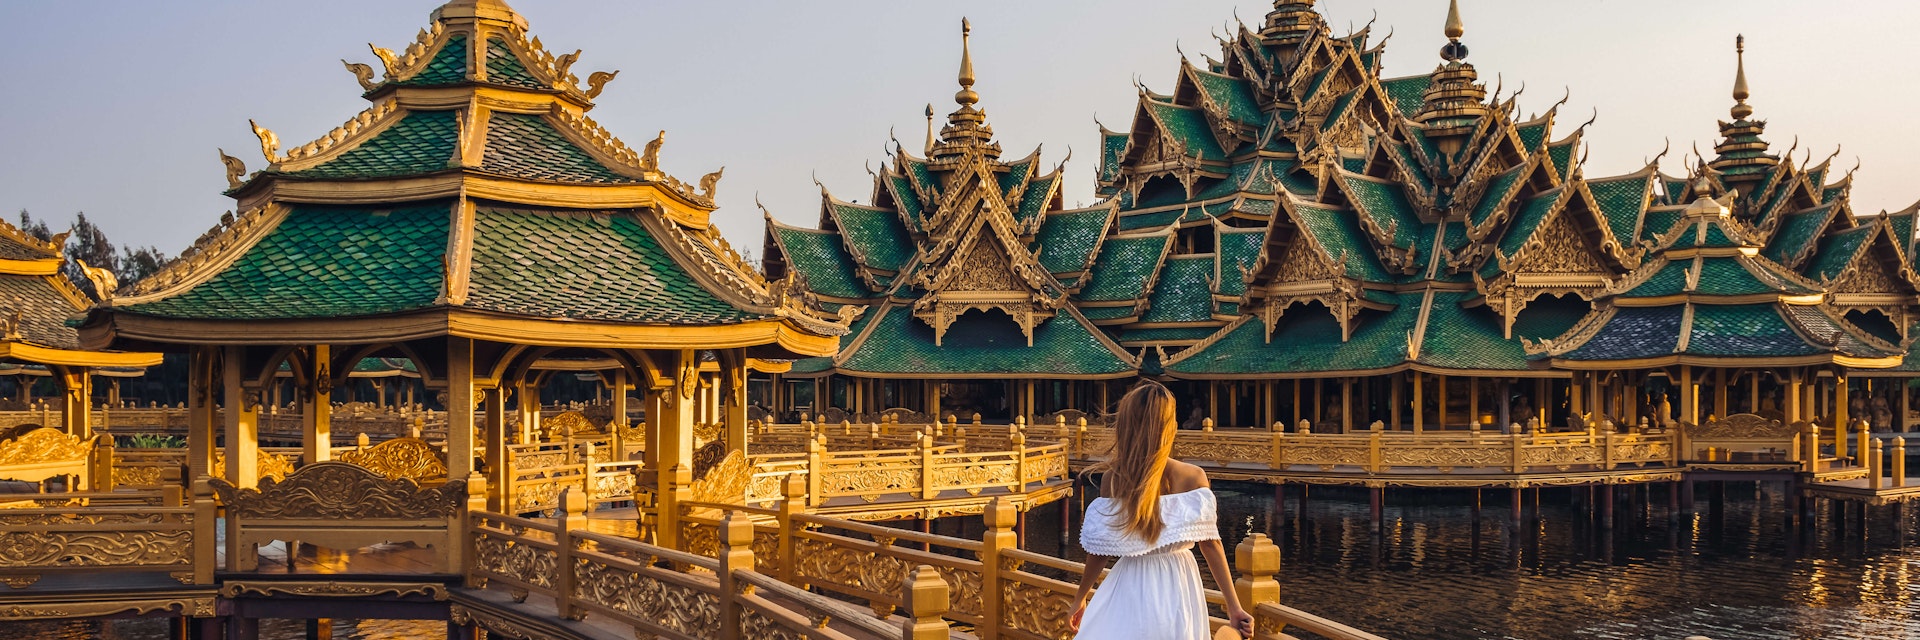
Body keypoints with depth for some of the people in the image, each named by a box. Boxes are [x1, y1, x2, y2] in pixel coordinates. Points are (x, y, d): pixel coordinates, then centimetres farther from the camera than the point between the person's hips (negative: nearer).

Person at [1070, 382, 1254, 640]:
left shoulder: (1112, 478, -11)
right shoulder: (1193, 477, -10)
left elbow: (1102, 551, -7)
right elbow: (1210, 542, -11)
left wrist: (1081, 597, 7)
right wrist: (1234, 606, -7)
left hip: (1132, 591, -1)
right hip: (1178, 589, 1)